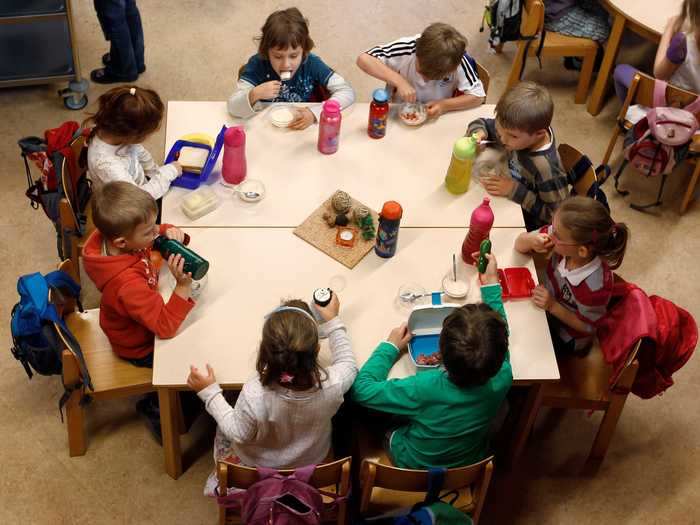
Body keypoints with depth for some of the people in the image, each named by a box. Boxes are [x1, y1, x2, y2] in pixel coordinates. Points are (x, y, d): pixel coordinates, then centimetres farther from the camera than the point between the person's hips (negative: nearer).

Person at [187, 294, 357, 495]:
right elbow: (348, 364, -12)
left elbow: (238, 433, -20)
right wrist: (333, 321, -6)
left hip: (260, 467, -2)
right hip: (312, 462, 3)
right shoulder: (331, 385, -37)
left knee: (223, 431, 27)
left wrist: (210, 393, -13)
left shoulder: (254, 395, -41)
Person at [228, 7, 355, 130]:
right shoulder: (258, 64, -15)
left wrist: (315, 113, -26)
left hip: (304, 132, 1)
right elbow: (233, 108, -18)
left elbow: (348, 92, -14)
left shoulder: (311, 63, -13)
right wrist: (254, 95, -38)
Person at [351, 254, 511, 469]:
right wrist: (491, 283, -4)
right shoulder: (502, 380, -33)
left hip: (415, 466, -3)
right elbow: (497, 331, -11)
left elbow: (362, 389, -29)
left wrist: (390, 346, -17)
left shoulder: (426, 389, -43)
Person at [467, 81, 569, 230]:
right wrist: (478, 133, -23)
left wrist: (515, 190, -29)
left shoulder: (546, 169, -35)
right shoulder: (516, 129, -15)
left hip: (528, 229, -6)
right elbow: (481, 124, 2)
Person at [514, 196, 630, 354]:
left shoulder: (595, 286, -40)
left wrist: (553, 306, -30)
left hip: (566, 340, -5)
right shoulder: (563, 242, -28)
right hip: (547, 311, 5)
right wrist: (532, 240, -35)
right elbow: (520, 244, -13)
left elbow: (586, 326, -21)